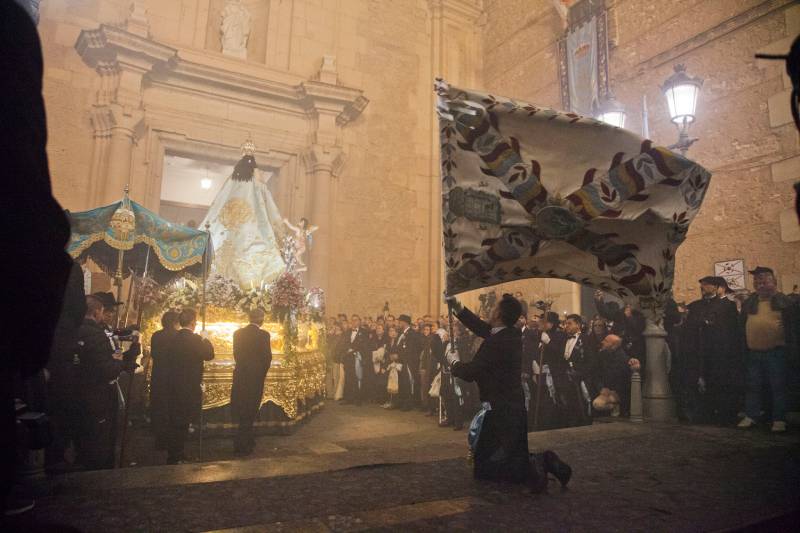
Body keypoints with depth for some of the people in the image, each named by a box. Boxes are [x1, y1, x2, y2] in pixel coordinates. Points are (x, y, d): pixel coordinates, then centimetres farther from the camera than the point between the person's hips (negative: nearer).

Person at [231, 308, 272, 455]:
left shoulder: (238, 333, 2)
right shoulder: (263, 335, -13)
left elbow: (236, 354, 8)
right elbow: (267, 357, -9)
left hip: (240, 376, 5)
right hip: (255, 377, -5)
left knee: (242, 411, 17)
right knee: (249, 411, 4)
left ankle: (248, 440, 29)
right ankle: (241, 445, 6)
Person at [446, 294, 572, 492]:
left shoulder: (496, 342, -25)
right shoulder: (513, 335, 2)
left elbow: (470, 373, -20)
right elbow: (482, 328, 16)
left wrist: (454, 362, 0)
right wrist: (458, 308, 16)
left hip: (500, 412, -9)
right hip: (514, 407, 9)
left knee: (484, 468, 4)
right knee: (516, 457, 25)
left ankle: (532, 469, -14)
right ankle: (543, 462, 2)